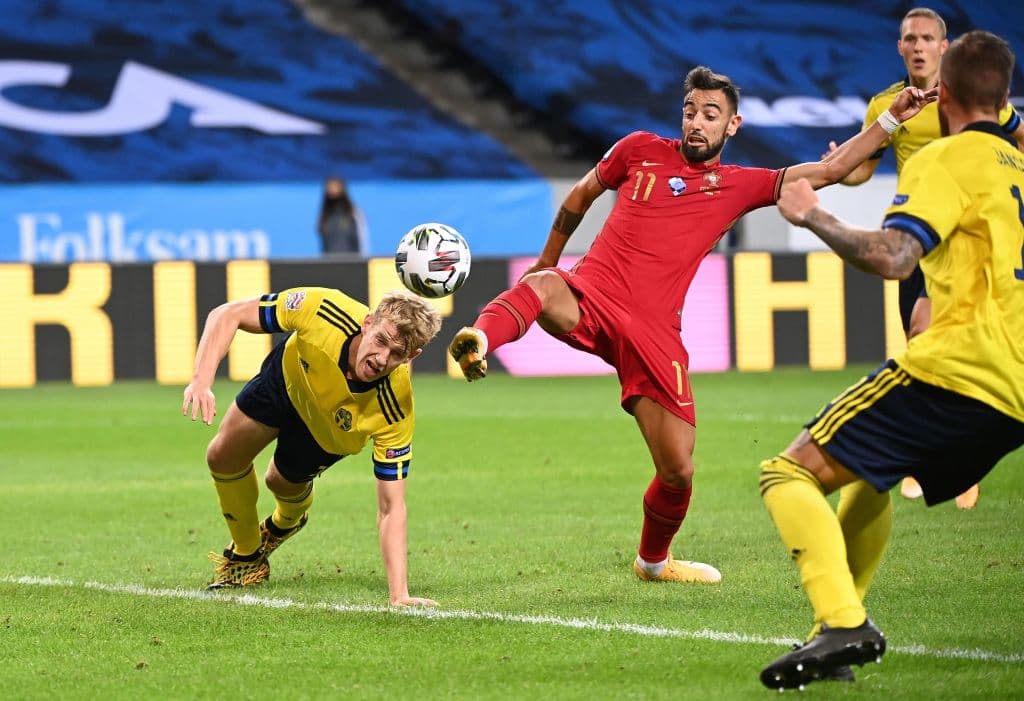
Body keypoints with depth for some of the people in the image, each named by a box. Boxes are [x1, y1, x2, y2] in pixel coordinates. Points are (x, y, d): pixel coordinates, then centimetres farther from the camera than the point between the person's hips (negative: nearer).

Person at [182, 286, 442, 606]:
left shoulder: (395, 411, -43)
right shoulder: (321, 309, -44)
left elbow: (390, 509, -38)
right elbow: (228, 315, -31)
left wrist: (399, 595, -46)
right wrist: (201, 381, -46)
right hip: (288, 375, 1)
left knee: (284, 483, 9)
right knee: (223, 457, 0)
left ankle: (282, 525, 49)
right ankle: (246, 557, 28)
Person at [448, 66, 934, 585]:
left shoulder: (740, 186, 13)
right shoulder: (640, 151, 11)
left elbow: (829, 170, 13)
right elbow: (582, 195, 26)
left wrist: (892, 119, 8)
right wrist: (548, 260, 31)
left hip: (654, 333, 1)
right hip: (591, 297, -1)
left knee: (678, 471, 1)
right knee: (542, 287, -39)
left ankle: (653, 561, 28)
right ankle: (478, 342, -66)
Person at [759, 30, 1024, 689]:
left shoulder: (947, 160, -4)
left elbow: (890, 256, -19)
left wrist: (811, 215, -6)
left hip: (960, 365, -8)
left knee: (792, 472, -7)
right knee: (866, 475, 31)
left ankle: (841, 623, -27)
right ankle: (846, 624, 26)